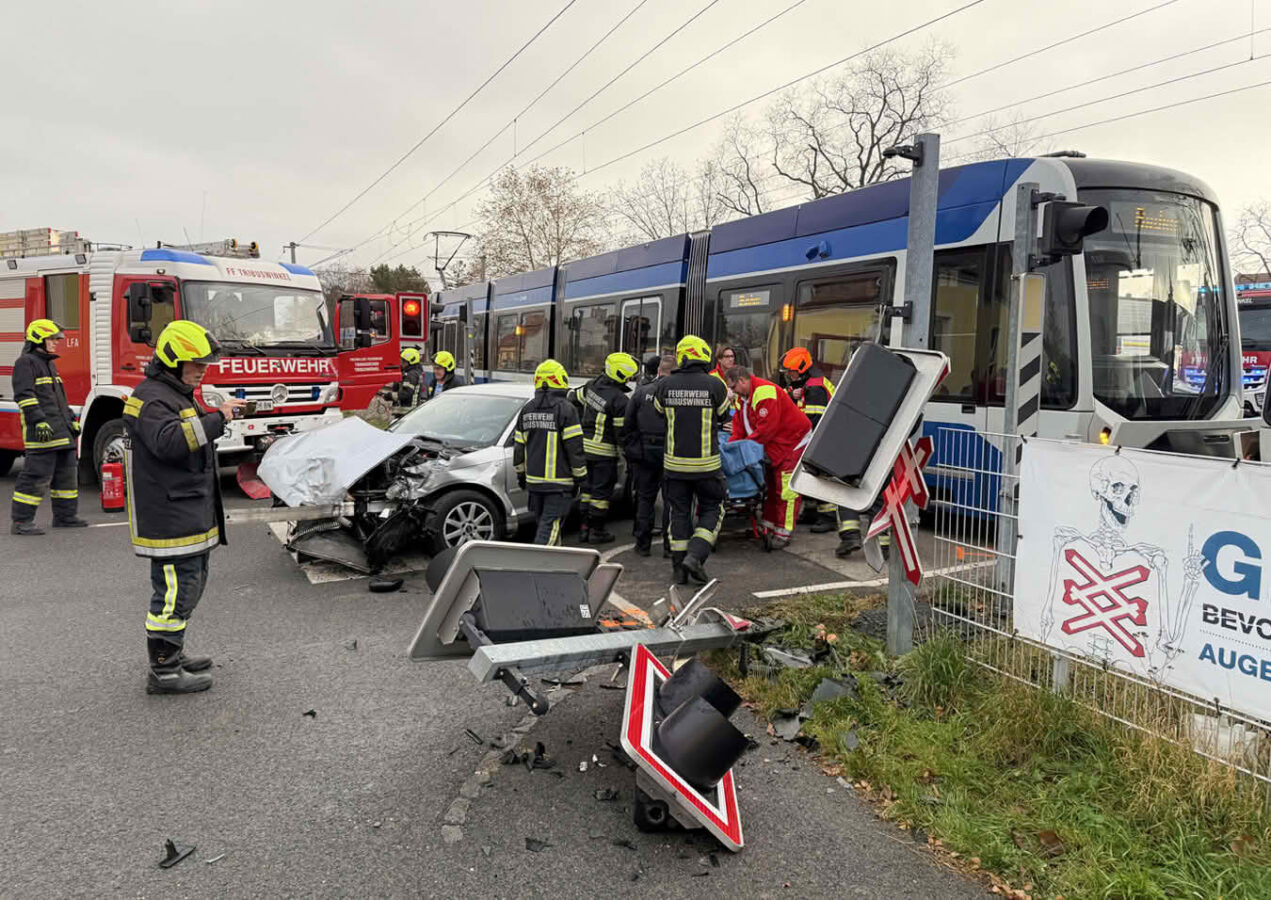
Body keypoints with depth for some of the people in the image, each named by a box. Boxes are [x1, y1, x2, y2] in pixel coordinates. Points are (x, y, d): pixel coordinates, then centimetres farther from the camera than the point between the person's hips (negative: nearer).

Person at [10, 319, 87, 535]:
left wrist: (72, 420, 22)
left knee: (66, 472, 12)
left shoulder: (49, 363, 22)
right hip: (43, 433, -10)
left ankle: (65, 516, 21)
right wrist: (39, 421, -24)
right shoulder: (25, 363, -6)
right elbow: (24, 395, -16)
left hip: (61, 431, 10)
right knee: (37, 476, -10)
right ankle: (21, 522, -5)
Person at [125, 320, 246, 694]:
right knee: (175, 589, -6)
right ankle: (163, 672, 3)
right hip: (169, 519, -11)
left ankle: (172, 654, 32)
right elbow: (170, 442, -32)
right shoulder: (150, 398, -15)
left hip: (190, 514, 11)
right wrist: (216, 418, -28)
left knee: (191, 581, 19)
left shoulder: (178, 394, 19)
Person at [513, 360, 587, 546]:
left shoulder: (527, 410, 10)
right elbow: (574, 447, -12)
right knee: (550, 525, -7)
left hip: (534, 480, 7)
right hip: (559, 481, -6)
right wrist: (579, 476, -3)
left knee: (541, 522, 19)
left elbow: (518, 446, 15)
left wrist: (521, 474, 25)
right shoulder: (565, 408, -10)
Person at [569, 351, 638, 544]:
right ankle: (596, 530, 11)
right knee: (602, 491, 4)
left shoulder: (593, 385, 1)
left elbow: (574, 397, 18)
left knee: (588, 487, 16)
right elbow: (621, 432, -17)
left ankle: (584, 527, 22)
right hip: (604, 452, -7)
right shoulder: (620, 400, -20)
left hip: (585, 446, 7)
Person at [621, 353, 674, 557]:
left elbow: (627, 426, 5)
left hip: (644, 454, 2)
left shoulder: (640, 392, 1)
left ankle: (643, 544, 16)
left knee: (645, 498, 12)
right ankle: (670, 545, 10)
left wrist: (629, 452, 13)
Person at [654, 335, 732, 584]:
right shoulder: (715, 385, -11)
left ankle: (679, 567, 16)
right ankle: (695, 555, -4)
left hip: (674, 461, 3)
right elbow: (723, 414, 5)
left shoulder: (665, 385, -4)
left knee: (679, 512, 13)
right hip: (706, 463, -3)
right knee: (712, 510, 12)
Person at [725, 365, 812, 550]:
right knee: (772, 486, 14)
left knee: (786, 489, -9)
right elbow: (740, 424, 11)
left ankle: (783, 533, -5)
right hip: (775, 448, 11)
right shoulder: (745, 397, 9)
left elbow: (767, 427, -28)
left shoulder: (765, 392, -24)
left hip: (793, 442, -11)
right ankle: (769, 527, 23)